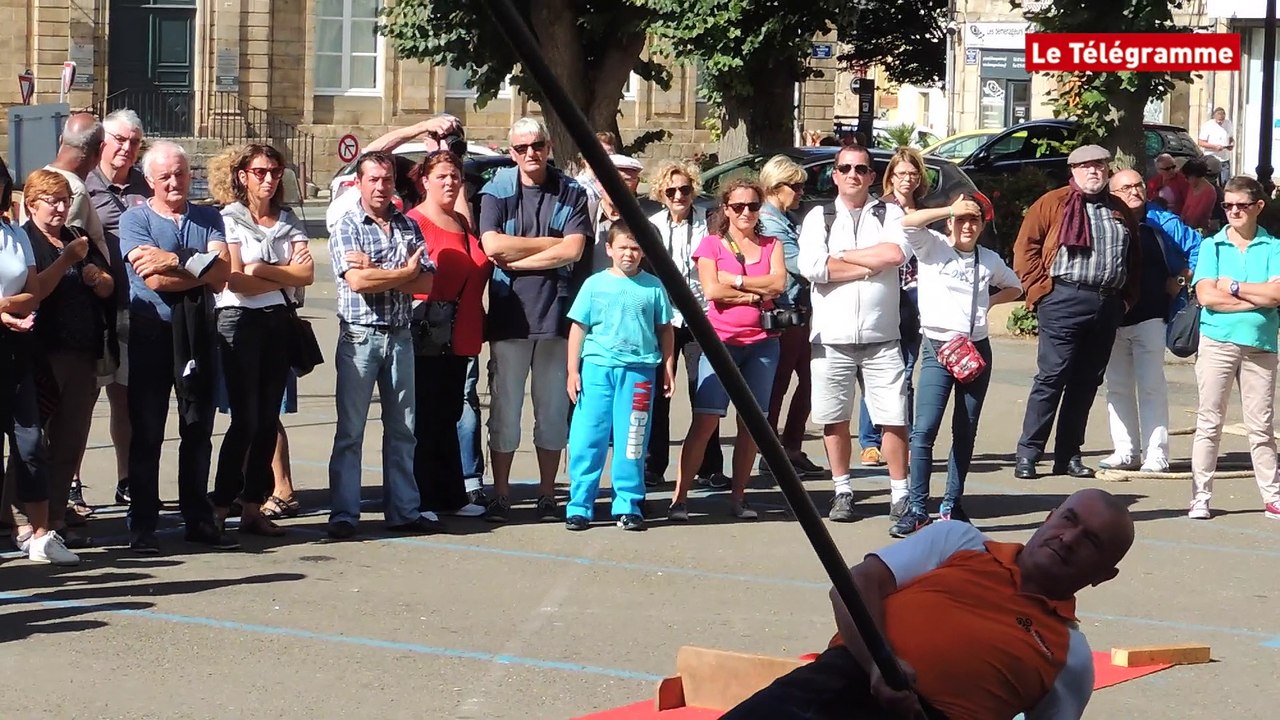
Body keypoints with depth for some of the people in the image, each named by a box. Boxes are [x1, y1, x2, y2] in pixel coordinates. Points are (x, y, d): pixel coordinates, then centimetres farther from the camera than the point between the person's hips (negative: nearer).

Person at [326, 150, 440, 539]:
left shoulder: (409, 226, 10)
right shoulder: (347, 227, -2)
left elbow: (425, 282, -2)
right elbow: (357, 280, -17)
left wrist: (377, 273, -13)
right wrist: (404, 272, -6)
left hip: (400, 336, 4)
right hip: (360, 336, -4)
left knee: (402, 429, 8)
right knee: (350, 430, -2)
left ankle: (404, 510, 15)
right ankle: (343, 514, 1)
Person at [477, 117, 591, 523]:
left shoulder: (571, 193, 6)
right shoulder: (496, 192, 5)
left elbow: (573, 250, -6)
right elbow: (493, 246, -9)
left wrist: (518, 260, -9)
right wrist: (552, 243, -6)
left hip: (556, 311, 1)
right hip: (509, 314, -1)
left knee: (553, 409, 5)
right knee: (505, 407, 1)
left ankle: (547, 495, 13)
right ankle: (500, 496, 7)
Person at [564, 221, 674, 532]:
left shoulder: (653, 286, 6)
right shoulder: (595, 284, 4)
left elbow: (665, 330, 12)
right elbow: (578, 328, 6)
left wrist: (668, 368, 7)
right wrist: (573, 371, 2)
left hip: (639, 370, 0)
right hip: (597, 367, 0)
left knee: (631, 444, 4)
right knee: (588, 439, -1)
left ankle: (628, 505, 13)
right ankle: (579, 506, 5)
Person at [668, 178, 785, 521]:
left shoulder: (771, 245, 14)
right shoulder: (711, 244, 6)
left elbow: (778, 283, -4)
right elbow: (712, 290, -8)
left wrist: (735, 280, -9)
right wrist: (756, 293, -7)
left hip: (761, 342, 3)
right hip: (720, 341, -3)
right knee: (705, 419, -11)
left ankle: (738, 496, 11)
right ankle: (680, 497, -11)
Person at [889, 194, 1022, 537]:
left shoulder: (989, 260, 12)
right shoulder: (932, 246, 1)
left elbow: (1015, 287, 28)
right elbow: (908, 223, -17)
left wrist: (989, 301, 11)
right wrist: (950, 210, -15)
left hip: (976, 350, 4)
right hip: (937, 348, -4)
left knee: (966, 432, 7)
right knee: (924, 429, -13)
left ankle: (952, 505, 16)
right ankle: (917, 508, -9)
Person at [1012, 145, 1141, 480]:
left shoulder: (1120, 211, 18)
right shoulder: (1052, 203, 2)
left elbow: (1135, 258, 22)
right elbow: (1025, 248, -2)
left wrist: (1127, 298, 11)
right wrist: (1040, 290, -9)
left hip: (1108, 305, 5)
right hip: (1065, 301, -5)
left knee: (1087, 382, 7)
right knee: (1052, 377, -8)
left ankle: (1068, 455, 14)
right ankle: (1027, 454, -4)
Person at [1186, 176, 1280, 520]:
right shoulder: (1212, 246, 5)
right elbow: (1206, 296, -8)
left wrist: (1234, 288, -9)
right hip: (1218, 342, 0)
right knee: (1209, 423, 2)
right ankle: (1201, 497, 5)